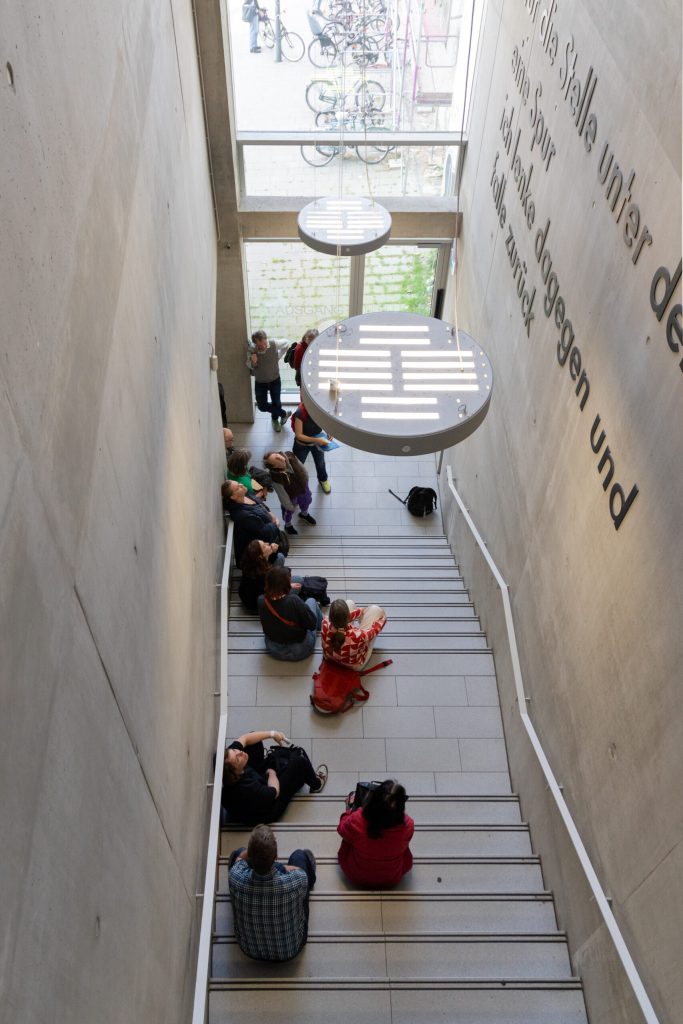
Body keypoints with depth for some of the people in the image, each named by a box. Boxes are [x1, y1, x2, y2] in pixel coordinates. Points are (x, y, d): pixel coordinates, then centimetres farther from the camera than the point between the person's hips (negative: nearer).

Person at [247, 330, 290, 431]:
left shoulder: (274, 344, -25)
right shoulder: (251, 349, -24)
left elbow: (286, 344, -3)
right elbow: (249, 366, -9)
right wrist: (253, 362, -32)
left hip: (275, 380, 0)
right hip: (259, 382, 0)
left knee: (276, 403, 13)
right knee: (262, 406, 3)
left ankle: (275, 419, 48)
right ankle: (283, 414, 29)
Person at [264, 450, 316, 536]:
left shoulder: (289, 456, -33)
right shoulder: (275, 477, -44)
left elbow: (301, 467, -9)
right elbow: (283, 495, -26)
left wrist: (306, 479, 6)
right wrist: (289, 507, -12)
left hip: (302, 486, 4)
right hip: (291, 495, -4)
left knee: (306, 500, 33)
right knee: (288, 510, 27)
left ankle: (304, 514, 69)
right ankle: (288, 525, 62)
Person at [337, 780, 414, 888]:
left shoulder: (356, 821, -33)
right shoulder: (407, 825, -31)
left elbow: (342, 829, -7)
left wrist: (349, 809, 11)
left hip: (356, 878, 0)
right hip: (392, 880, 1)